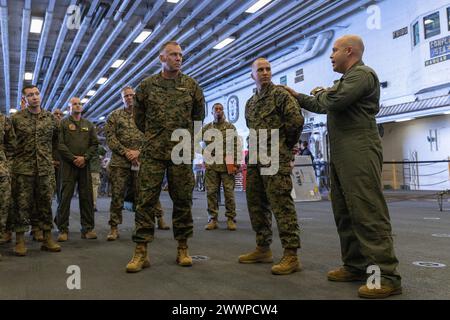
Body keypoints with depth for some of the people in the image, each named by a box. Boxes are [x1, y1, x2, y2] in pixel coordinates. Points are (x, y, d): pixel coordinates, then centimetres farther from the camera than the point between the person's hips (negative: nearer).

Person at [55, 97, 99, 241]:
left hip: (84, 165, 3)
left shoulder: (89, 125, 17)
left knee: (86, 197, 2)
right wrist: (73, 158, -11)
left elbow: (95, 144, 10)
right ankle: (63, 229, 3)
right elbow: (60, 144, -3)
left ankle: (88, 228, 8)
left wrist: (84, 157, -5)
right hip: (68, 164, -3)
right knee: (65, 197, -3)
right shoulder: (63, 123, 6)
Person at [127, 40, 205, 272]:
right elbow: (139, 116, 17)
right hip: (153, 152, 0)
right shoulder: (147, 85, 5)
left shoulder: (191, 85, 7)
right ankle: (140, 252, 4)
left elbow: (199, 114, 18)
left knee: (183, 200, 5)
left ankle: (182, 249, 17)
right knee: (146, 200, -3)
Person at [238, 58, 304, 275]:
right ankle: (263, 249, 21)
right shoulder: (250, 103, 21)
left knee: (281, 204, -10)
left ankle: (291, 255, -6)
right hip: (254, 159, 8)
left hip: (276, 158, -8)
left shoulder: (280, 94, -2)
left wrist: (284, 145, -1)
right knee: (256, 204, 10)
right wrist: (256, 148, 16)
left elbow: (297, 120, -12)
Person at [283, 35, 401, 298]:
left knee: (368, 212, -13)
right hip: (341, 153, 10)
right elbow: (324, 106, 32)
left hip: (359, 151, -10)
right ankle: (356, 266, 15)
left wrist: (321, 93, 2)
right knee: (345, 212, 8)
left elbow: (333, 102, -19)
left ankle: (387, 276, -11)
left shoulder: (362, 74, -5)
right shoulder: (348, 78, 27)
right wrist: (297, 96, 34)